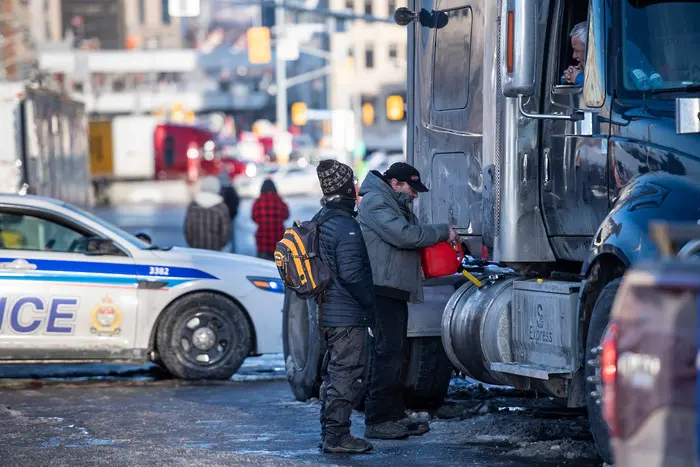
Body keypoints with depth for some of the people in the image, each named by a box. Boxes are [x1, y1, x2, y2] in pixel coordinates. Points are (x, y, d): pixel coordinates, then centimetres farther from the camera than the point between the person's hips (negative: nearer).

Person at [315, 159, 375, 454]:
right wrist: (370, 301, -11)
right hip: (349, 315, -10)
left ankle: (329, 432, 21)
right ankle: (337, 435, -5)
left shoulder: (319, 221, 11)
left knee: (333, 374, 16)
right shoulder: (345, 226, -20)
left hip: (328, 312, 10)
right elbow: (351, 275, -23)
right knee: (347, 375, -6)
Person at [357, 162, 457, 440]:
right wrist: (443, 232, -12)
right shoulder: (376, 202, -11)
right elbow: (404, 235, -22)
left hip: (396, 290, 11)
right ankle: (376, 420, -14)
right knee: (389, 350, -14)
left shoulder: (396, 205, 24)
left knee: (397, 352, 13)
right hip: (382, 289, -11)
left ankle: (395, 415, 19)